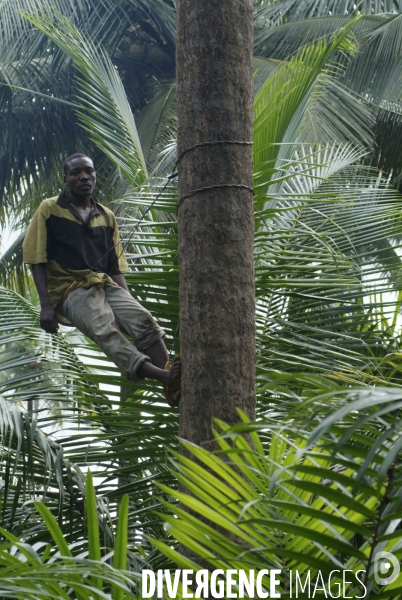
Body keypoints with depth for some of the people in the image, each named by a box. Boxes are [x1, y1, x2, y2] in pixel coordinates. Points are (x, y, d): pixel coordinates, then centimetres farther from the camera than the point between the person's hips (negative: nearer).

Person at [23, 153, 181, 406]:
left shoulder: (107, 217, 19)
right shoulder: (49, 210, 7)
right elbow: (37, 261, 2)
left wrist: (129, 300, 4)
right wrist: (46, 304, -10)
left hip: (105, 284, 5)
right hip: (69, 288, -5)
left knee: (143, 320, -26)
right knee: (105, 330, -33)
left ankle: (173, 384, -43)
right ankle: (165, 376, -55)